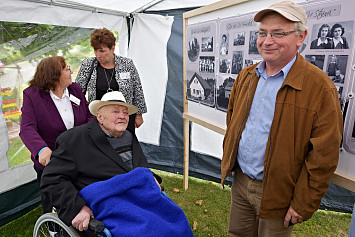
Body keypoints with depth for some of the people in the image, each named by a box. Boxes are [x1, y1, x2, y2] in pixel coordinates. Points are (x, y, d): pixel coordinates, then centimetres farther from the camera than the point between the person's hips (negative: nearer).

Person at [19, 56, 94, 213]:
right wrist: (41, 149, -40)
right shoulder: (32, 95, -11)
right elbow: (27, 129, -21)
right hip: (49, 163, -3)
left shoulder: (76, 89, 3)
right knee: (53, 209, 15)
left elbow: (90, 115, 2)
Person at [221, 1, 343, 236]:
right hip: (240, 182, 5)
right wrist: (229, 160, 11)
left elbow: (323, 157, -16)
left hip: (277, 194, -5)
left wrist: (303, 205, -13)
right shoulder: (246, 76, 3)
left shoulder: (320, 87, -16)